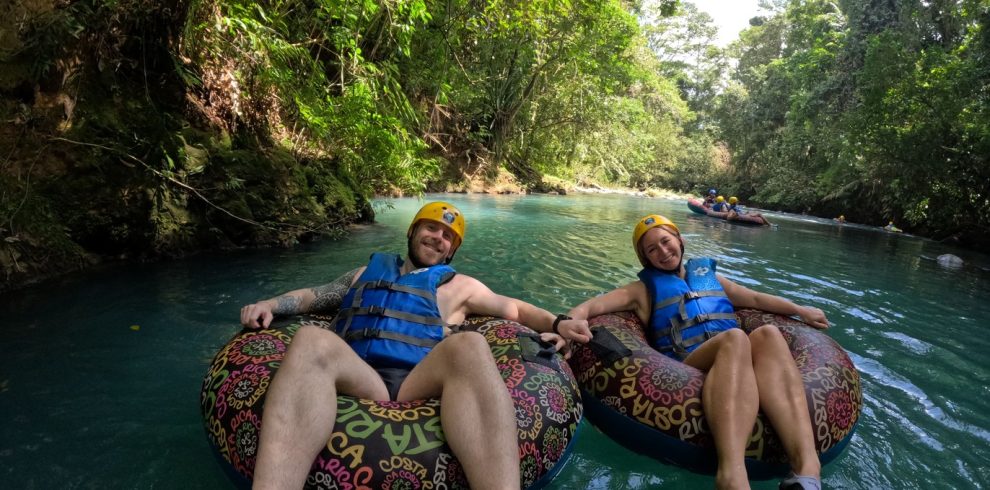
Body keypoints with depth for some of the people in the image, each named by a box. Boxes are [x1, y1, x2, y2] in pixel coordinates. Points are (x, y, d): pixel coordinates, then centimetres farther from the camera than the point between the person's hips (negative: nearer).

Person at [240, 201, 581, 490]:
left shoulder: (459, 285, 27)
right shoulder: (368, 271, 34)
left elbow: (516, 308, 27)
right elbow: (313, 296, 34)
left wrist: (558, 322, 9)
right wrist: (270, 303, 14)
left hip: (421, 384, -1)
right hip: (359, 380, 2)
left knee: (468, 345, -35)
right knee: (311, 340, -32)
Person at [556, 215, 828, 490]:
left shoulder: (708, 274, 32)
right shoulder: (644, 289, 19)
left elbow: (755, 299, 42)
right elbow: (595, 304, 2)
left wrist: (800, 310, 34)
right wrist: (572, 318, -19)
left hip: (739, 363, 4)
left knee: (767, 334, -30)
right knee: (735, 337, -35)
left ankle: (806, 468, -49)